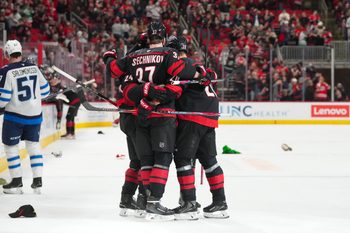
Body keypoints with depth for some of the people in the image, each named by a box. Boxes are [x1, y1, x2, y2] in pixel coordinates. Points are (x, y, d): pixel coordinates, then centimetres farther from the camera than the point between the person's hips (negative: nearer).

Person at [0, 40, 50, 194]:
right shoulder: (34, 68, 2)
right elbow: (45, 90, 8)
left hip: (15, 116, -5)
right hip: (35, 114, 5)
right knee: (33, 145, 14)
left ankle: (17, 181, 10)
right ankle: (38, 181, 10)